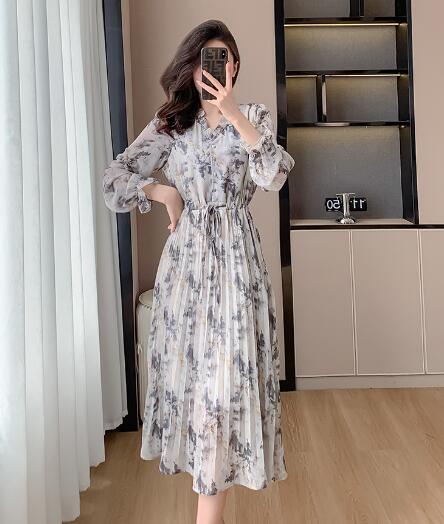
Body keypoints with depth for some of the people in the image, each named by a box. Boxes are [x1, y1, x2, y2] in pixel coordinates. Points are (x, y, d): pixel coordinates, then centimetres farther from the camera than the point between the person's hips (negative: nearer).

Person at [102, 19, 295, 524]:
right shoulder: (170, 123, 10)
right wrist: (164, 192, -5)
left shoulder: (253, 115, 8)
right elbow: (114, 177, 7)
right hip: (186, 254, 2)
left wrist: (233, 113, -18)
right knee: (188, 362, 6)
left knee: (228, 366, -8)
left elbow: (274, 175, -12)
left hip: (235, 254, -2)